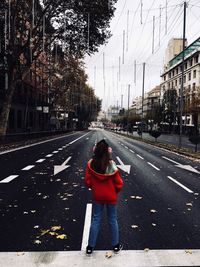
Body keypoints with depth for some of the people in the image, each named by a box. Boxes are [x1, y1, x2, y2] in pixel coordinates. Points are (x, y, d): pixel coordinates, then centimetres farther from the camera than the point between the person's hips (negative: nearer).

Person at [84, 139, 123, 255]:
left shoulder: (91, 164, -15)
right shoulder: (112, 165, -21)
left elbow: (88, 181, -6)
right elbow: (119, 183, -12)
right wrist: (115, 191, 8)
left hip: (97, 196, 2)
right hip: (111, 197, -1)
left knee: (95, 220, 15)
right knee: (113, 220, 15)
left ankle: (90, 247, 24)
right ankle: (116, 245, 31)